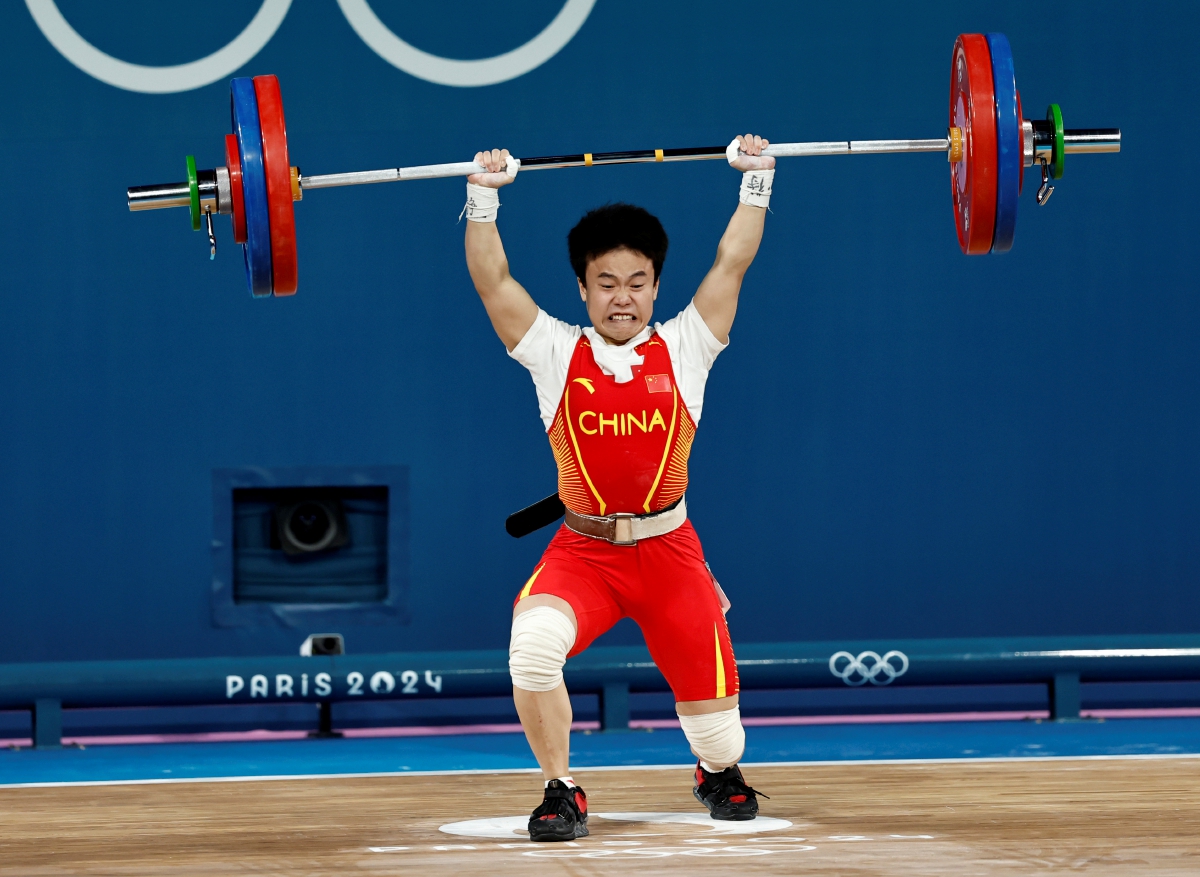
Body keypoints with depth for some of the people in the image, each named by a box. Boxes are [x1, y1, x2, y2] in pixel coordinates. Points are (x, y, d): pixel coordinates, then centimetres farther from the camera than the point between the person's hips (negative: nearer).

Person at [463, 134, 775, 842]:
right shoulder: (556, 353, 0)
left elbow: (732, 263, 1)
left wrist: (757, 182, -3)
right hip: (582, 551, -1)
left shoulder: (686, 348, 1)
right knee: (532, 646, -31)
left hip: (670, 551, 1)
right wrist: (483, 198, -9)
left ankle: (720, 773, 45)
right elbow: (492, 279, -3)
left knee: (712, 711, 6)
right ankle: (561, 792, -10)